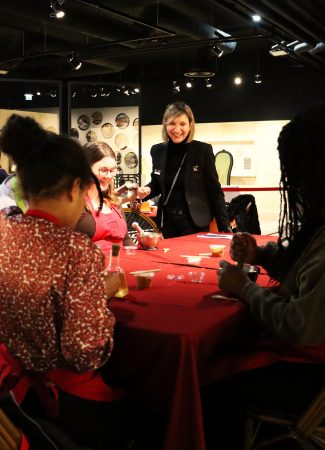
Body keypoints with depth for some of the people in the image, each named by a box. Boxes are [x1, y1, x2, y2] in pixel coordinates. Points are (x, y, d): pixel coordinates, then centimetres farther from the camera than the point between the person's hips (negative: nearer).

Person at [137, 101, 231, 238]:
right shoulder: (157, 151, 2)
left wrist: (225, 227, -8)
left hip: (194, 224, -3)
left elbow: (215, 191, -5)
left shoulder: (203, 150, -8)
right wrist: (147, 190, -7)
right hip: (167, 223, 3)